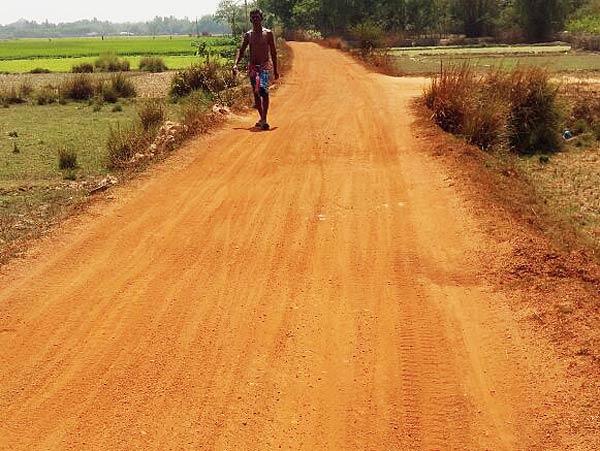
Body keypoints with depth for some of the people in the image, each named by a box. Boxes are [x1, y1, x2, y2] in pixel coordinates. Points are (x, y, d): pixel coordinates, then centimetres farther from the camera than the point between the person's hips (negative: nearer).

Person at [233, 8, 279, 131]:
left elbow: (273, 52, 4)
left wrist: (275, 70, 2)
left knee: (263, 90, -21)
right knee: (256, 93, 7)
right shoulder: (248, 35, 8)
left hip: (265, 66, -4)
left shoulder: (268, 33, 2)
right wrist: (236, 64, -11)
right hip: (252, 67, 4)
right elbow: (241, 51, 6)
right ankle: (262, 118, 19)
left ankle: (264, 119, -25)